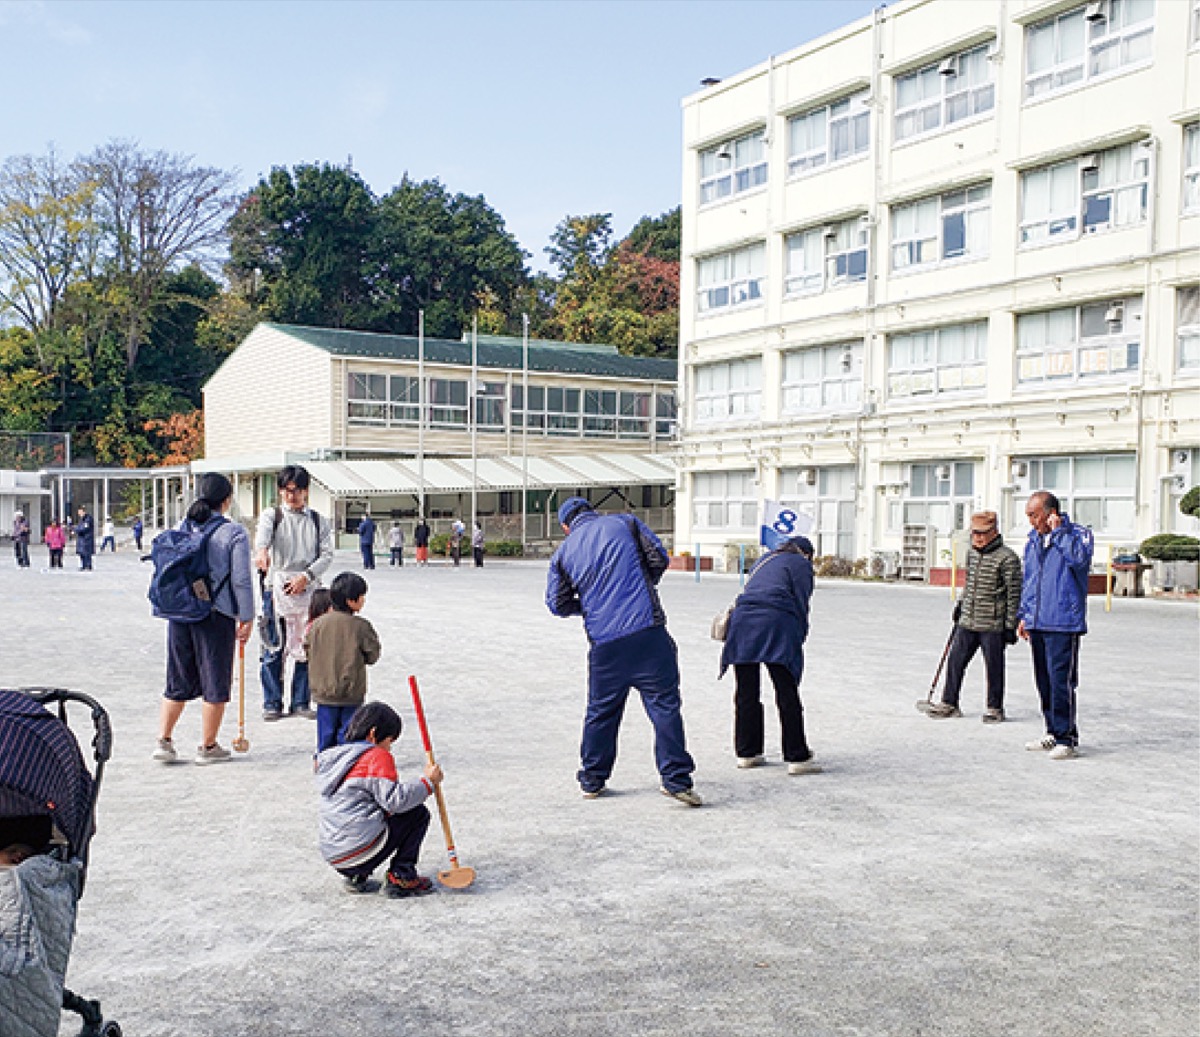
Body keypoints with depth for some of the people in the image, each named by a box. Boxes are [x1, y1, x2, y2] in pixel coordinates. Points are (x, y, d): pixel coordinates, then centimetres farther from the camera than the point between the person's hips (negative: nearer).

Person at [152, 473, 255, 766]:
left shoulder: (181, 528, 7)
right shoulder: (234, 533, -8)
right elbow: (241, 580, -9)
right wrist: (247, 618, 0)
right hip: (216, 615, -5)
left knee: (178, 681, 16)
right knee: (215, 682, 7)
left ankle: (164, 741, 14)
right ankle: (207, 747, 14)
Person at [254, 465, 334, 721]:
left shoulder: (319, 521, 13)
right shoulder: (272, 515, 7)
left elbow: (327, 554, 5)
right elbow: (263, 533, -15)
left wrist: (305, 576, -11)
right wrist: (261, 550, -39)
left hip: (309, 590, 2)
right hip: (278, 587, -2)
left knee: (307, 648, 4)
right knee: (274, 648, -3)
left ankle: (300, 702, 14)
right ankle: (272, 703, 7)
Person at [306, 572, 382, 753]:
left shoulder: (317, 624, -4)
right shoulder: (361, 626, -13)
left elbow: (308, 651, 6)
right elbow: (372, 656, -5)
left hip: (324, 692, 3)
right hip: (352, 693, -3)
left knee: (326, 734, 13)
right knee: (348, 734, 5)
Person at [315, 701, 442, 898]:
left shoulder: (330, 757, 16)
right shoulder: (377, 756, -7)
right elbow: (394, 800, -15)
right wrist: (427, 782, -5)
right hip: (360, 850, -8)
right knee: (419, 814, 7)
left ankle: (357, 877, 16)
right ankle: (401, 877, 2)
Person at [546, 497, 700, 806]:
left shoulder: (563, 552, 12)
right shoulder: (625, 523, 8)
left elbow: (557, 604, 10)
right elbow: (659, 559, 4)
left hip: (604, 642, 2)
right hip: (648, 631, -2)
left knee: (601, 710, 15)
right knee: (664, 704, 0)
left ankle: (591, 780, 25)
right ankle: (676, 778, -3)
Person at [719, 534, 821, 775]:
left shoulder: (765, 559, 29)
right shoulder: (801, 564, 12)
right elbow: (801, 604, 2)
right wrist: (799, 638, 8)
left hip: (742, 619, 6)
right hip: (776, 622, -6)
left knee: (746, 692, 11)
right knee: (787, 694, -2)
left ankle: (746, 753, 18)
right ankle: (797, 757, 0)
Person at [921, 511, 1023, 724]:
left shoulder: (1007, 558, -12)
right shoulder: (971, 553, 10)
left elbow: (1014, 594, -11)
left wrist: (1010, 626, -12)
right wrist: (960, 602, 22)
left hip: (993, 625, -6)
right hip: (967, 622, 6)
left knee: (994, 667, 4)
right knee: (955, 660, 8)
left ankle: (995, 708, 18)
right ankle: (949, 704, 18)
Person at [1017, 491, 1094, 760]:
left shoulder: (1079, 533, -2)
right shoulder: (1033, 539, 17)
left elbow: (1079, 558, -24)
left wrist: (1058, 531, -15)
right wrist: (1023, 615, 20)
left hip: (1063, 623, -7)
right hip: (1036, 623, 7)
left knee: (1061, 681, -9)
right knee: (1044, 681, 11)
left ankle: (1067, 739, 0)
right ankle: (1053, 733, 22)